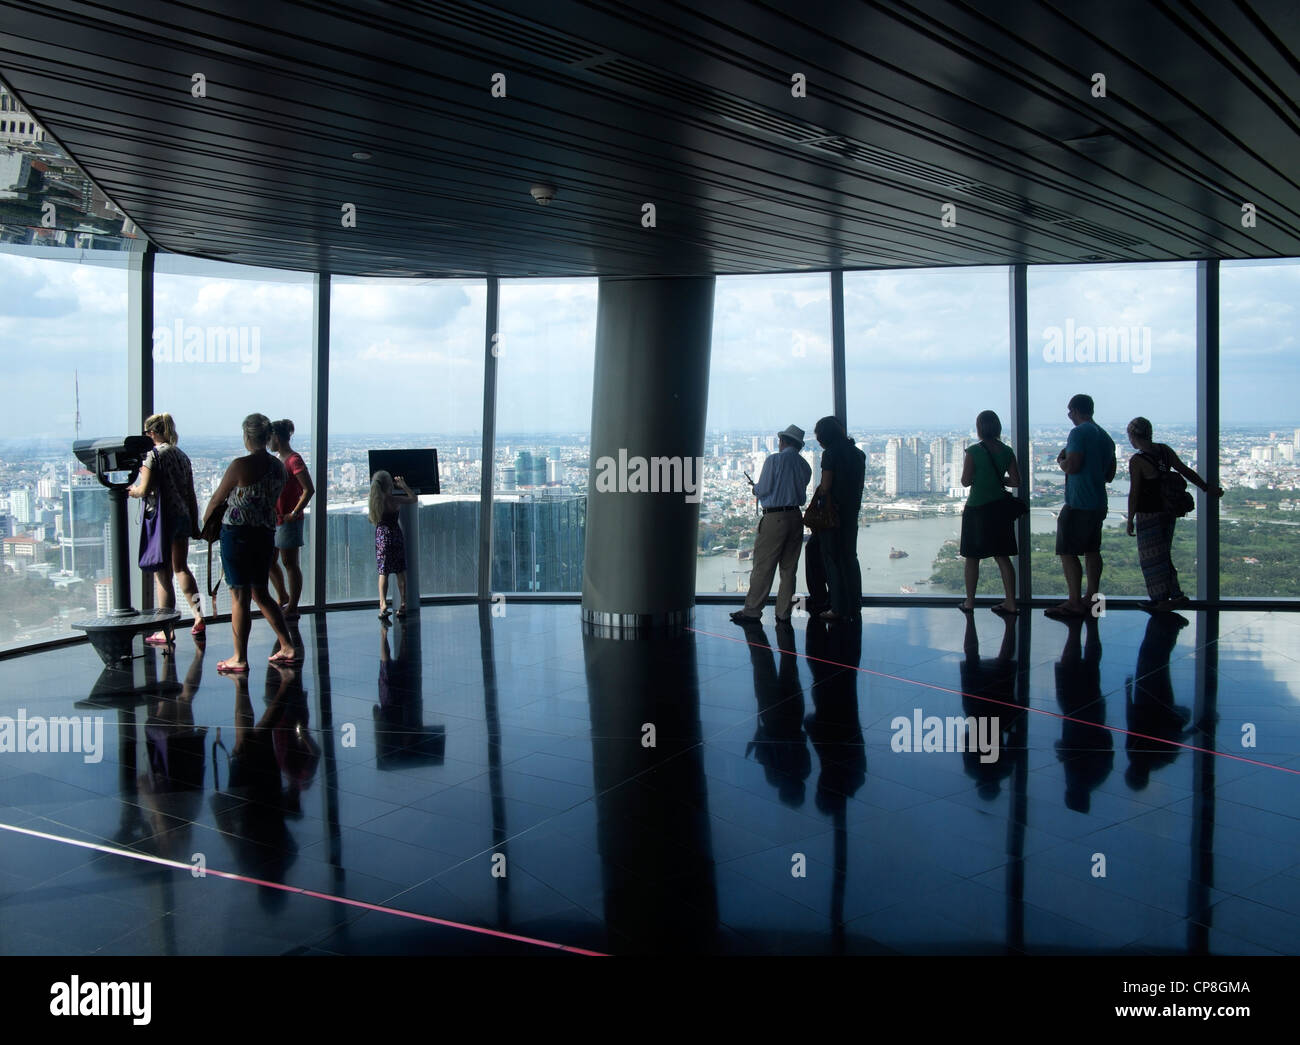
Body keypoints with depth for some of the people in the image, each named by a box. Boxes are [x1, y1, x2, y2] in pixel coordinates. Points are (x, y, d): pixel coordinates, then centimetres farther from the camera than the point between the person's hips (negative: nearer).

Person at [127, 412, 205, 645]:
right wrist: (194, 524, 19)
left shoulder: (154, 454, -9)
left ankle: (166, 632, 4)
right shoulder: (182, 455, 12)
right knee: (181, 568, 19)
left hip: (162, 518, -7)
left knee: (162, 575, 0)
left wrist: (132, 490, 7)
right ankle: (198, 617, 10)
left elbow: (145, 490, -15)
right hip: (183, 517, 7)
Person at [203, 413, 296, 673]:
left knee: (240, 596, 0)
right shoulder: (278, 466, 6)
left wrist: (205, 522, 16)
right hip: (266, 533, 7)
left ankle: (240, 659, 6)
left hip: (238, 533, -6)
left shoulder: (241, 465, -13)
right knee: (261, 593, 18)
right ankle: (288, 648, 17)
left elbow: (217, 499, -2)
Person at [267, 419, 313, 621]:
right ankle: (283, 598, 31)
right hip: (274, 519, 9)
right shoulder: (278, 460, 12)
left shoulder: (294, 460, -15)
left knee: (289, 563, -1)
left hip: (288, 521, -9)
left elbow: (309, 490, -20)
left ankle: (292, 608, 7)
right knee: (269, 561, 15)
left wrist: (294, 513, -20)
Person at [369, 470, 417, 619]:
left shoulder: (374, 500, 0)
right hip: (394, 534, -3)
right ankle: (403, 605, 9)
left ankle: (383, 605, -6)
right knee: (401, 572, 7)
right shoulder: (392, 499, -11)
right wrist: (404, 486, 11)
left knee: (383, 572, 6)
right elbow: (414, 499, 0)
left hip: (380, 535, 3)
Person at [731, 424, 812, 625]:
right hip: (796, 516, 6)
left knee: (763, 566, -2)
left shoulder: (774, 460, -8)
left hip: (774, 517, -6)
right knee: (789, 567, 9)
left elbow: (763, 489, -10)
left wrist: (755, 488, 12)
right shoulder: (805, 465, 9)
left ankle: (752, 611, 1)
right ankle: (784, 612, 11)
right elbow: (802, 495, 14)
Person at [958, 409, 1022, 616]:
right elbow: (1016, 481, 0)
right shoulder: (1007, 451, 0)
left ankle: (969, 602, 13)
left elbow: (965, 481, -12)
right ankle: (1011, 603, 7)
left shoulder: (974, 452, -12)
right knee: (1002, 557, 9)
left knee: (972, 557, 8)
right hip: (1000, 508, 4)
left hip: (977, 509, -4)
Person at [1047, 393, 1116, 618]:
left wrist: (1061, 460, -1)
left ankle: (1074, 603, -8)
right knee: (1092, 550, 15)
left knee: (1067, 552, -6)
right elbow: (1110, 475, 19)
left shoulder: (1079, 433, -13)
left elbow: (1072, 466, -22)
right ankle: (1092, 597, 19)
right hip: (1099, 503, 9)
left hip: (1078, 504, -9)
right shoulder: (1106, 437, 15)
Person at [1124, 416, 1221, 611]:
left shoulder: (1136, 461, -17)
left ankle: (1161, 599, 5)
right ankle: (1175, 595, 18)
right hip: (1169, 511, 7)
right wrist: (1207, 488, 13)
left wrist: (1130, 520, -7)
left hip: (1148, 514, -7)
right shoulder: (1164, 450, 3)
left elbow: (1134, 493, -15)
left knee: (1151, 558, 3)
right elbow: (1186, 471, 5)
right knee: (1162, 554, 17)